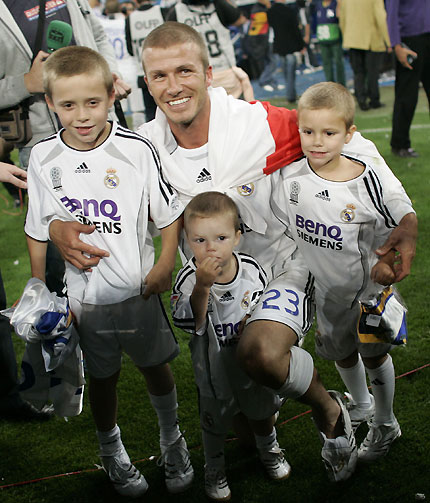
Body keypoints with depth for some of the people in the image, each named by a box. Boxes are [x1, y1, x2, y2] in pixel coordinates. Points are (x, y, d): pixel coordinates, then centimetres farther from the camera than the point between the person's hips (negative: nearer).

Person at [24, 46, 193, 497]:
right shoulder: (43, 158, -9)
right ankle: (111, 451, 42)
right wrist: (39, 290, 3)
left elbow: (169, 212, -4)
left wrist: (165, 265, -9)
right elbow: (37, 231, 2)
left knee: (155, 366, 17)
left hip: (138, 289, -1)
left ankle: (171, 439, 44)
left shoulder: (136, 150, -16)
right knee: (102, 377, 17)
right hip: (82, 295, 1)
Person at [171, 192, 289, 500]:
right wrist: (202, 287, -46)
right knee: (215, 420, 17)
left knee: (261, 409, 24)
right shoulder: (189, 278, -25)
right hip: (214, 365, -2)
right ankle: (215, 469, 43)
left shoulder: (251, 269, -16)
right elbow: (188, 323, -35)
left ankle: (269, 450, 54)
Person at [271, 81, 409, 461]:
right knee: (340, 351, 24)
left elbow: (392, 229, -11)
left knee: (374, 355, 14)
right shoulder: (292, 178, -16)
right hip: (324, 287, 4)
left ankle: (385, 424, 38)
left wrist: (388, 262, -24)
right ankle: (361, 404, 54)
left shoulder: (365, 180, -24)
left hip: (366, 287, -3)